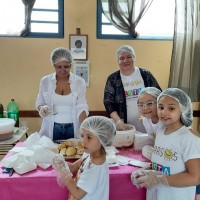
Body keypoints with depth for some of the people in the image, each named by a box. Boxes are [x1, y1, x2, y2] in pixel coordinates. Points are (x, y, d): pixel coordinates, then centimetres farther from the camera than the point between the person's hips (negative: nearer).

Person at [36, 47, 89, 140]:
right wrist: (42, 108, -16)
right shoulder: (45, 81, -2)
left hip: (73, 129, 0)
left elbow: (81, 107, -7)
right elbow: (39, 103, 7)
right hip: (52, 129, 1)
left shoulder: (79, 82, -5)